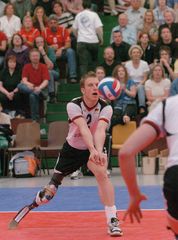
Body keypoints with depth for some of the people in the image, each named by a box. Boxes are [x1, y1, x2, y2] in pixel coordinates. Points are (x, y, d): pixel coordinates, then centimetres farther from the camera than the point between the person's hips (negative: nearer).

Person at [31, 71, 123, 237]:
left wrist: (99, 151, -57)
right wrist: (93, 150, -56)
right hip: (72, 148, 0)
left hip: (94, 148, 0)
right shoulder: (73, 105, -25)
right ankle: (37, 200, 39)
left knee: (102, 174, -27)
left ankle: (112, 220, -22)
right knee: (54, 184, 4)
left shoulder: (105, 108, -22)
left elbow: (100, 130, -39)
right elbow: (83, 128, -41)